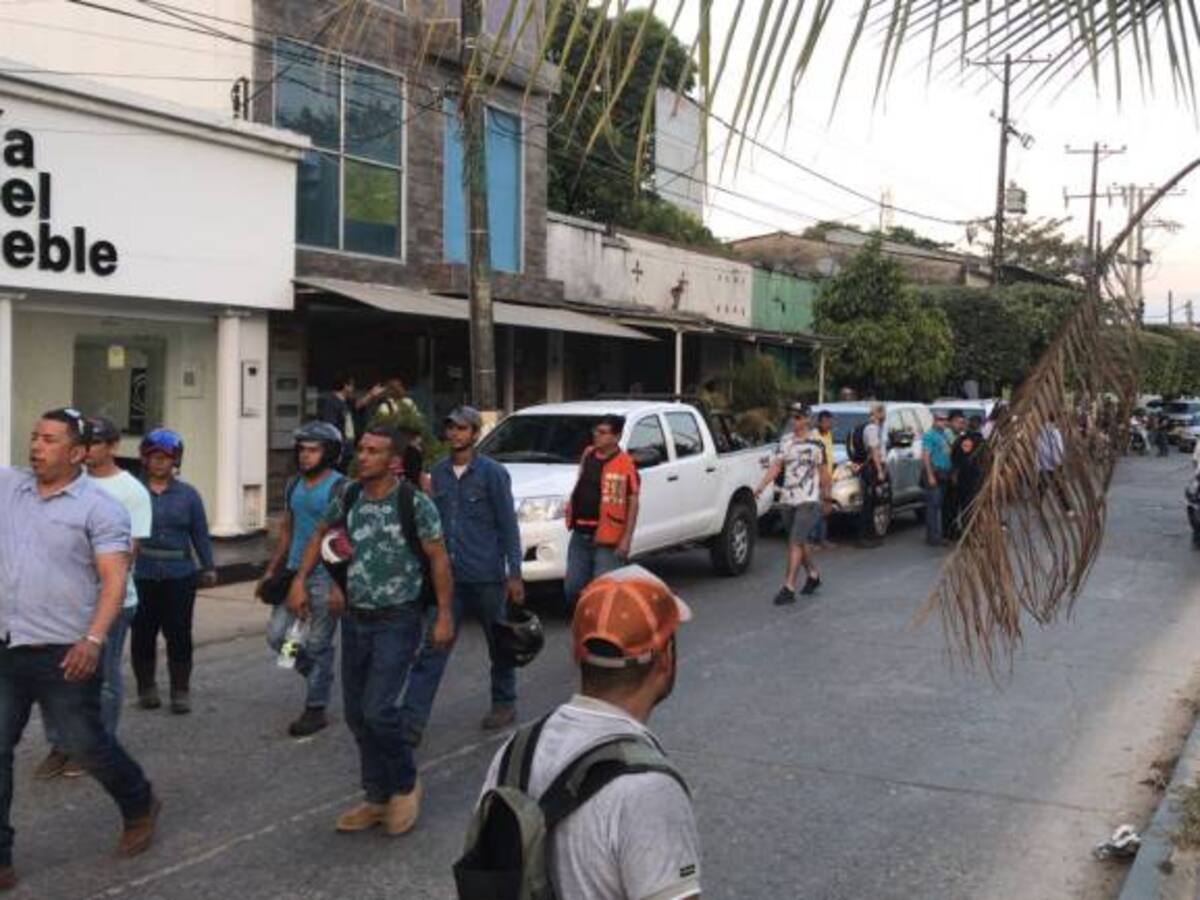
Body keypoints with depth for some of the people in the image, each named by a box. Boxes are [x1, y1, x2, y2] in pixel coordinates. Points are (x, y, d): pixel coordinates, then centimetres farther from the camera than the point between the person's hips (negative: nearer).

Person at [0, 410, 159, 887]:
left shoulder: (99, 507, -8)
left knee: (87, 745, 9)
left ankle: (140, 807, 37)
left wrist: (94, 639, -24)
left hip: (64, 653, -5)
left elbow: (115, 579, -14)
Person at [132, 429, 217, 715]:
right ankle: (147, 687, 22)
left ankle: (181, 691, 10)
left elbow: (200, 534, 9)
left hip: (179, 576, 1)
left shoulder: (187, 494, 7)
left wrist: (209, 567, 7)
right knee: (143, 633, 7)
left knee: (179, 633, 2)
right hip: (141, 575, -1)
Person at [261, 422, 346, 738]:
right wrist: (271, 570, 17)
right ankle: (318, 674, 29)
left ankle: (315, 709, 11)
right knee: (277, 635, 5)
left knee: (318, 644, -1)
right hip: (294, 571, 7)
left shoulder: (339, 488, -10)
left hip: (325, 576, -7)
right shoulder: (294, 485, 12)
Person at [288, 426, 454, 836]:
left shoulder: (415, 503, -14)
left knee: (378, 708, -15)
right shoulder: (347, 498, 1)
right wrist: (300, 580, 10)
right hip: (355, 619, 6)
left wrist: (445, 616, -12)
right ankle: (378, 797, 25)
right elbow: (320, 534, 18)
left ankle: (405, 785, 11)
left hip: (397, 621, -6)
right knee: (356, 712, 9)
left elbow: (438, 559, -10)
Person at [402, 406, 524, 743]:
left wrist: (514, 574, -10)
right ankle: (412, 722, -4)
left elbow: (508, 526, -7)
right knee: (433, 649, -3)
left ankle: (504, 704, 32)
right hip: (448, 576, 3)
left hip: (486, 576, -3)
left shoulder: (492, 473, -6)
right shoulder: (438, 473, 7)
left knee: (498, 645, 13)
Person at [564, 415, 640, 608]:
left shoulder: (625, 464, -12)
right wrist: (571, 513, 17)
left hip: (607, 539, -7)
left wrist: (627, 539, -14)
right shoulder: (588, 455, 9)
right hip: (580, 534, 7)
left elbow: (633, 503, -10)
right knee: (573, 587, 11)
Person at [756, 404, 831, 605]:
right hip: (788, 499, 5)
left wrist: (826, 494, 7)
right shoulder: (785, 441, 9)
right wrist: (762, 486, -10)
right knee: (802, 542, 16)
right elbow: (776, 465, 3)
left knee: (796, 543, -13)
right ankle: (813, 575, 37)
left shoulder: (816, 443, -3)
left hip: (809, 500, -5)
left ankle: (789, 588, -14)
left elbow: (823, 471, 4)